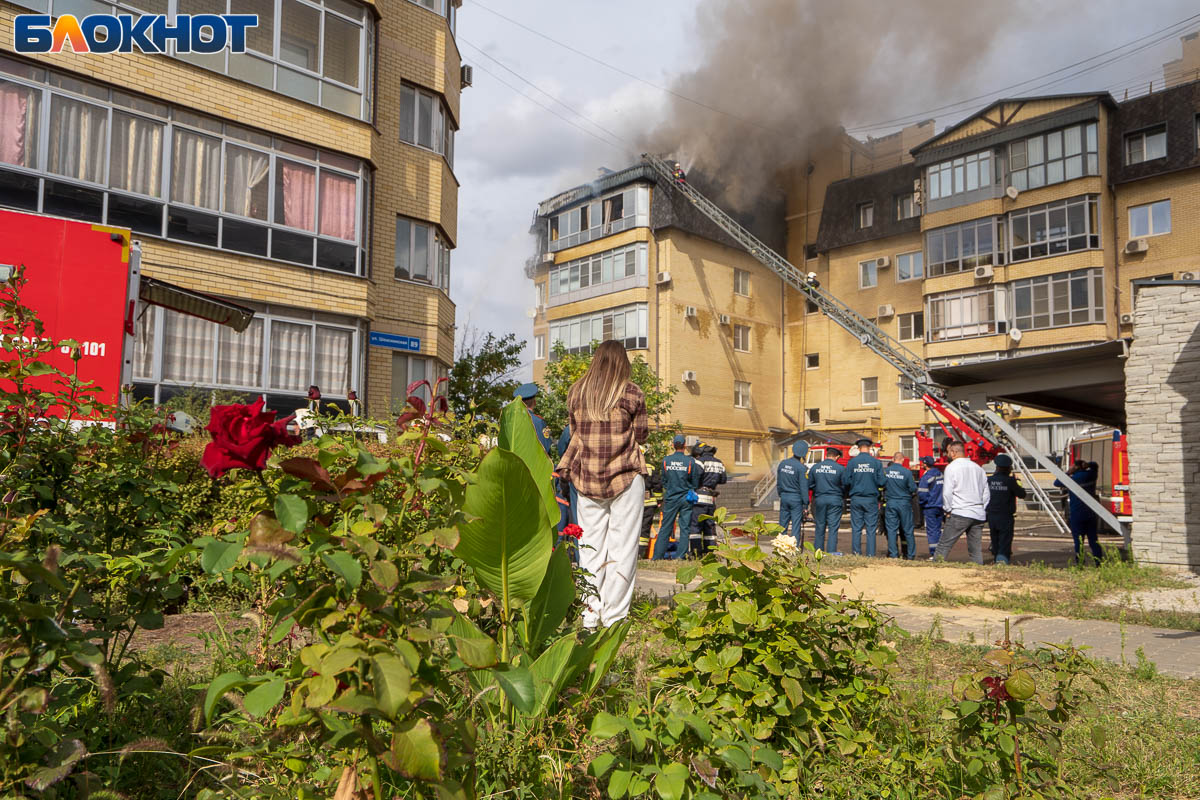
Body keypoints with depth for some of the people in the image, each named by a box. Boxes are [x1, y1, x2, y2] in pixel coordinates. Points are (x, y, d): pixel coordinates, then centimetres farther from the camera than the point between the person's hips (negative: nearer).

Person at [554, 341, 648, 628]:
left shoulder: (576, 392, 4)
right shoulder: (631, 393, -5)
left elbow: (574, 433, 10)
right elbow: (641, 434, 2)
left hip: (586, 477, 3)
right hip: (625, 476, -3)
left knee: (590, 546, 10)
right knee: (622, 546, 3)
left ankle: (590, 614, 13)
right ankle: (614, 616, 5)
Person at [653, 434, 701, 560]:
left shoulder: (666, 460, -3)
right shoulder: (690, 461, -7)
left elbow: (663, 481, 6)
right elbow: (695, 482, 1)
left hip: (670, 498, 1)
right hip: (686, 498, -1)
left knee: (665, 527, 7)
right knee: (685, 528, 6)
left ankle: (657, 556, 8)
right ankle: (681, 556, 5)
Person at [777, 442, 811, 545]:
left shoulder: (782, 463, 3)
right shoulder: (802, 467, -15)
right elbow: (804, 487, -13)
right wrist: (806, 504, -7)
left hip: (784, 497, 5)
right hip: (796, 499, -5)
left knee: (783, 525, 12)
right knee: (796, 525, 1)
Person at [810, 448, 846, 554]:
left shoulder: (815, 467, 3)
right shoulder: (840, 468, -6)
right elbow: (845, 485, -1)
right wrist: (842, 497, 17)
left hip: (819, 499, 3)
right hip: (835, 500, -3)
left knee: (819, 527, 9)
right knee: (833, 527, 0)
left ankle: (818, 550, 13)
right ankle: (832, 552, -2)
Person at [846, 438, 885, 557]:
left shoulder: (851, 462, -1)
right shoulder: (876, 462, -2)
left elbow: (847, 482, -1)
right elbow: (881, 482, -3)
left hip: (856, 499, 1)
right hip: (871, 499, -1)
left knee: (856, 528, 5)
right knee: (871, 529, 4)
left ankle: (856, 553, 5)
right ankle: (871, 554, 2)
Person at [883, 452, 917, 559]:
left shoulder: (885, 471, -5)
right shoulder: (907, 472, -12)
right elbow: (913, 488, -8)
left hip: (890, 503, 2)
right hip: (904, 502, -1)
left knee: (891, 529, 6)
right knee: (908, 530, 8)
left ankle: (893, 555, 3)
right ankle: (910, 555, 14)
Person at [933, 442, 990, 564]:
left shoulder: (951, 467, -4)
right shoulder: (979, 468, 13)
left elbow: (947, 492, -10)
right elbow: (986, 493, 15)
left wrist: (947, 510, 1)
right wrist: (982, 510, 20)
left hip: (959, 513, -6)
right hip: (978, 515, 6)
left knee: (944, 545, -4)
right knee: (976, 549, 8)